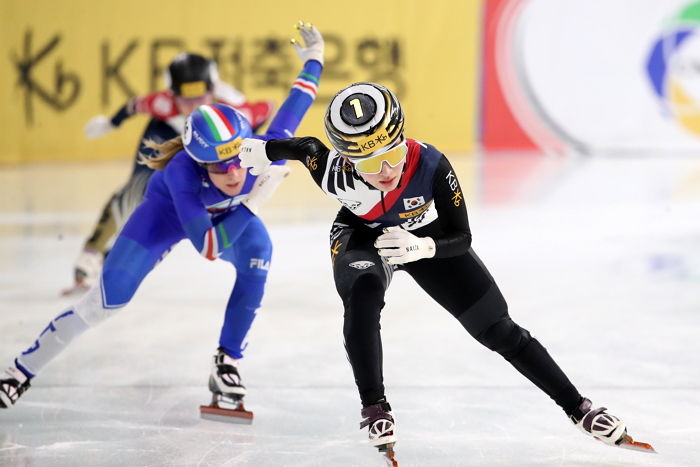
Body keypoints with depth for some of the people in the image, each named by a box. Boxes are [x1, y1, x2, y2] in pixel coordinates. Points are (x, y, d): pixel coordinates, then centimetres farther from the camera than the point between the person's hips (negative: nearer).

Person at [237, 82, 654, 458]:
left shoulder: (432, 166, -39)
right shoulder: (334, 172, -35)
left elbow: (462, 239, -30)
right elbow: (306, 146, -11)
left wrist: (421, 248, -46)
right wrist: (263, 150, -6)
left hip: (428, 239, 0)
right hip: (361, 236, 0)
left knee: (500, 331, 1)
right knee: (363, 296, -35)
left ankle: (579, 409, 14)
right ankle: (374, 409, -19)